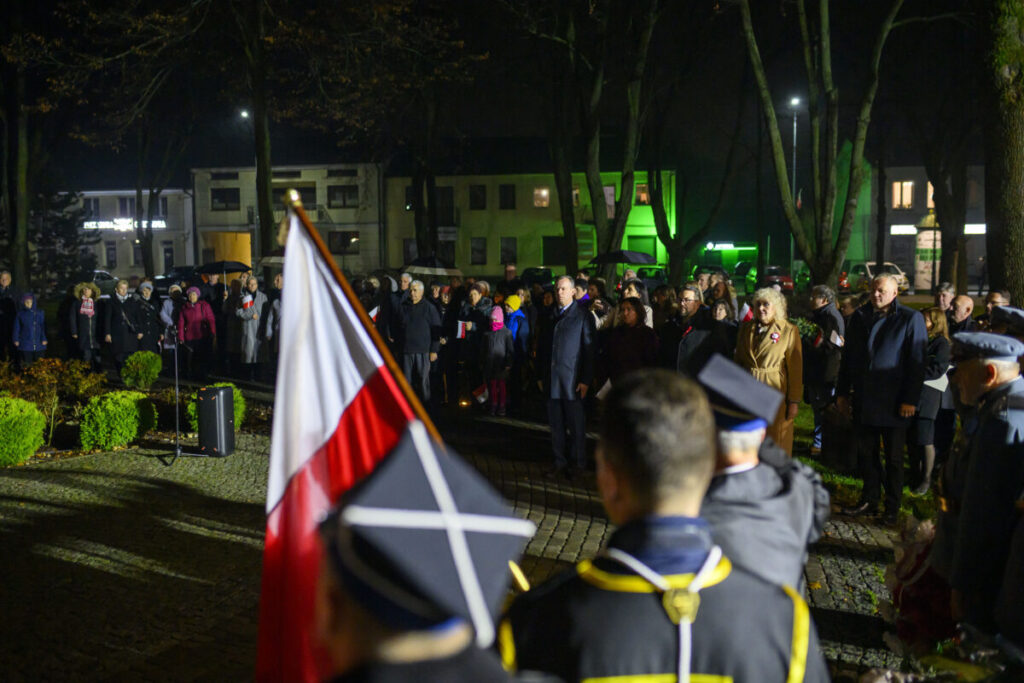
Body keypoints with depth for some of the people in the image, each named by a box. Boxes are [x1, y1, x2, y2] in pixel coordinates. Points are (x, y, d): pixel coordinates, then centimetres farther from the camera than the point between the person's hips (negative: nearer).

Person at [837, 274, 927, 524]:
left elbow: (917, 362, -7)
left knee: (894, 458, 7)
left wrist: (910, 400, -12)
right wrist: (842, 392, 8)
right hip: (863, 400, 4)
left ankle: (893, 507, 17)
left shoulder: (911, 319, -5)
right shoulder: (859, 317, 9)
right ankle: (869, 500, 24)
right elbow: (848, 358, 13)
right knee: (866, 454, 12)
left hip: (893, 403, -4)